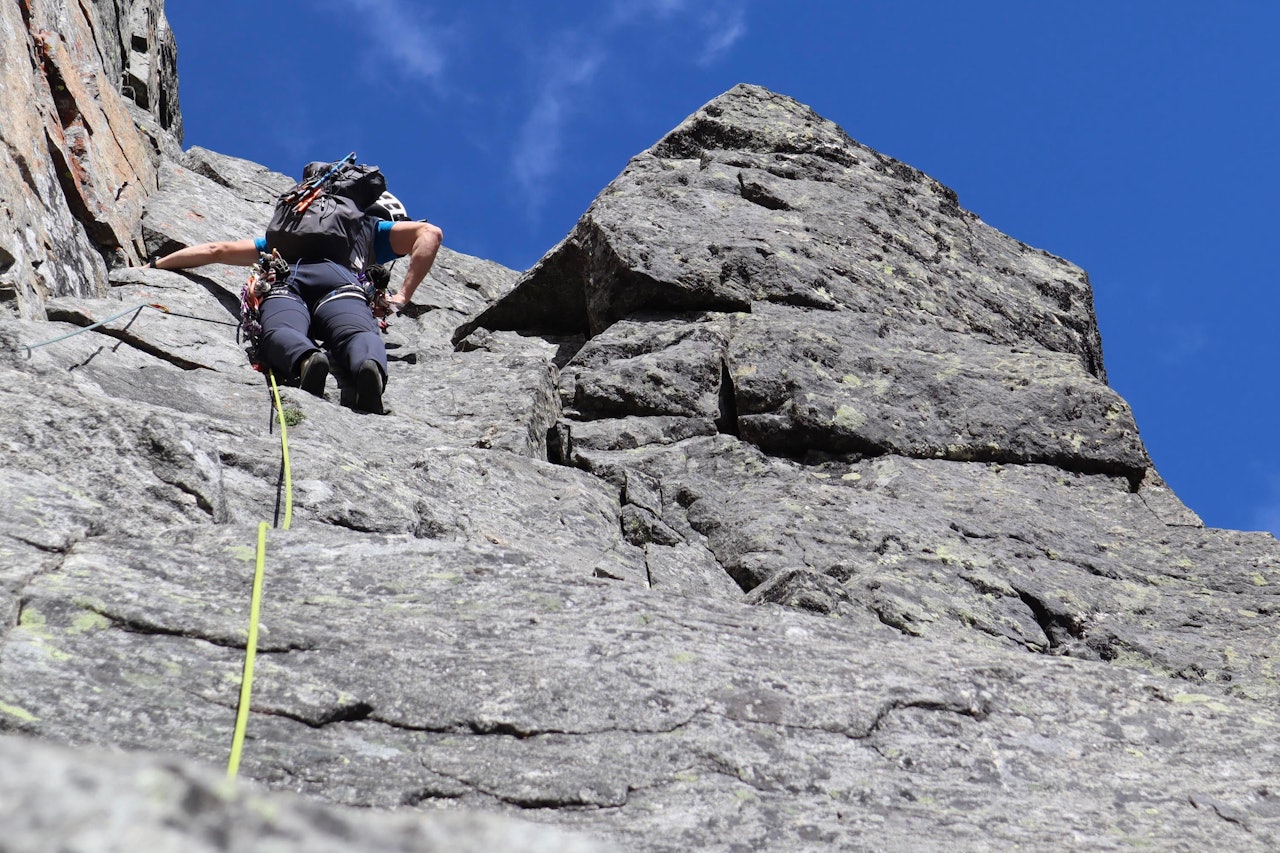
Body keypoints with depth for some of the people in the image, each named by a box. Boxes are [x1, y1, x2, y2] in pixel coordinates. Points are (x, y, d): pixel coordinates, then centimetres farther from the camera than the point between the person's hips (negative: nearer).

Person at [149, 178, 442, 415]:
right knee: (358, 335, -29)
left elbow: (219, 250, 49)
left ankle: (305, 359, -62)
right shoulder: (373, 228, 40)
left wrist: (157, 264, 60)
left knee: (279, 334, -27)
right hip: (339, 282, -2)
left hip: (284, 279, 2)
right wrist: (402, 297, 21)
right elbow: (430, 233, 24)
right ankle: (370, 367, -64)